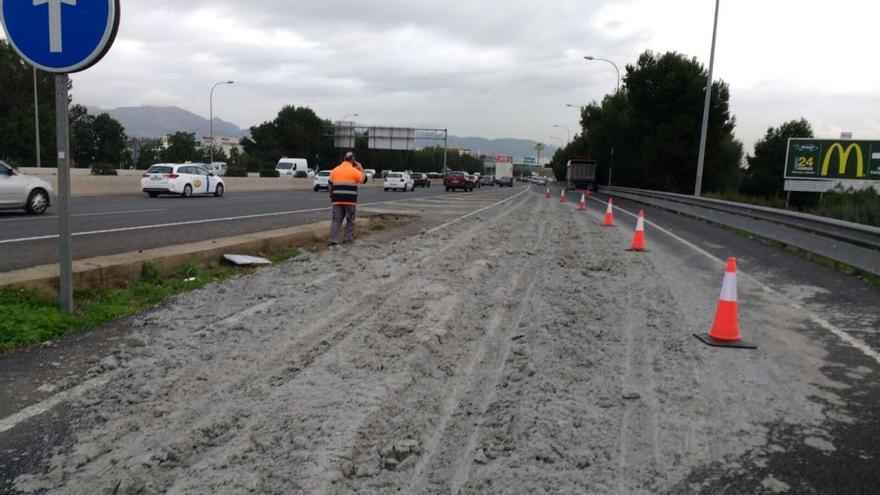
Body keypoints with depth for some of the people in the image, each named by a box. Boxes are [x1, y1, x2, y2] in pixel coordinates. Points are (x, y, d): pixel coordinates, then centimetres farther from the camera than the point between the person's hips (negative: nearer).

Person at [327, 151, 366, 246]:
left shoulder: (335, 170, 9)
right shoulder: (354, 170, -5)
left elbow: (330, 185, 12)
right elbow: (364, 179, 3)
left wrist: (332, 197, 22)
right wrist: (361, 169, 12)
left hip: (337, 200, 3)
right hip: (350, 200, -3)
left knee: (336, 220, 5)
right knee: (350, 220, 10)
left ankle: (332, 240, -6)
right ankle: (347, 239, 13)